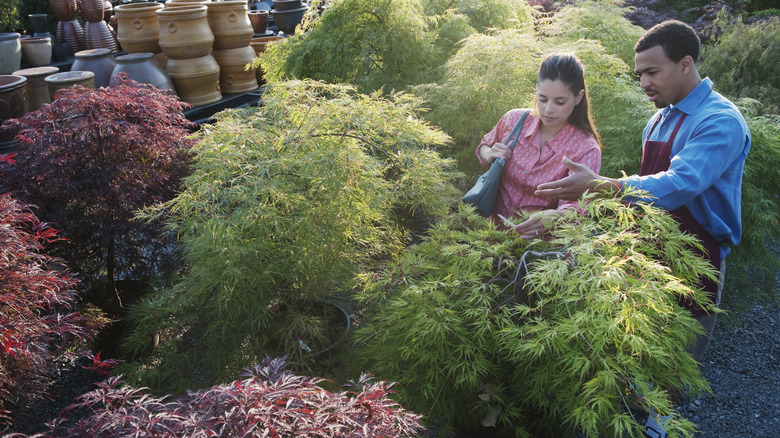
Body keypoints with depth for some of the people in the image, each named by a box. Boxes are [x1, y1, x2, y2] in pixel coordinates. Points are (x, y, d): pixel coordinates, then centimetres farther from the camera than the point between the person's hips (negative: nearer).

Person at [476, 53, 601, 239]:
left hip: (539, 239, -2)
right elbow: (485, 145, 24)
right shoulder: (514, 121, 2)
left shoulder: (586, 150, -9)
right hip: (493, 227, 3)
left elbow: (575, 205, -20)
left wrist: (552, 218, -43)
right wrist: (489, 155, -1)